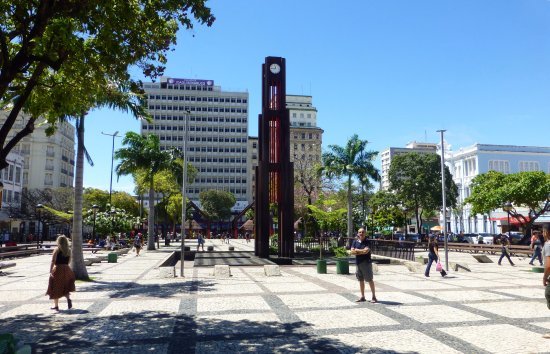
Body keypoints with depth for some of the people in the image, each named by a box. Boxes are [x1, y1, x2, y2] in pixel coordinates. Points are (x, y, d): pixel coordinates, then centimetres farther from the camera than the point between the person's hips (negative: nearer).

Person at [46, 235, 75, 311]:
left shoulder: (57, 250, -8)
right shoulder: (69, 250, 4)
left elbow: (53, 261, -12)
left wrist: (50, 270, -10)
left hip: (57, 269, -4)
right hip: (66, 269, 4)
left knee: (56, 289, 9)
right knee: (66, 287, 15)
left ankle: (56, 306, 14)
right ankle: (68, 298, -12)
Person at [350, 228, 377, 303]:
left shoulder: (367, 242, -6)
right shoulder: (355, 241, 7)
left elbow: (366, 251, -19)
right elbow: (352, 251, -2)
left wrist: (357, 250, -6)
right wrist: (362, 251, -13)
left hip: (366, 262, -5)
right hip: (358, 263, 5)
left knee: (370, 280, -1)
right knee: (361, 280, 11)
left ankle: (374, 297, 8)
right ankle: (362, 297, 20)